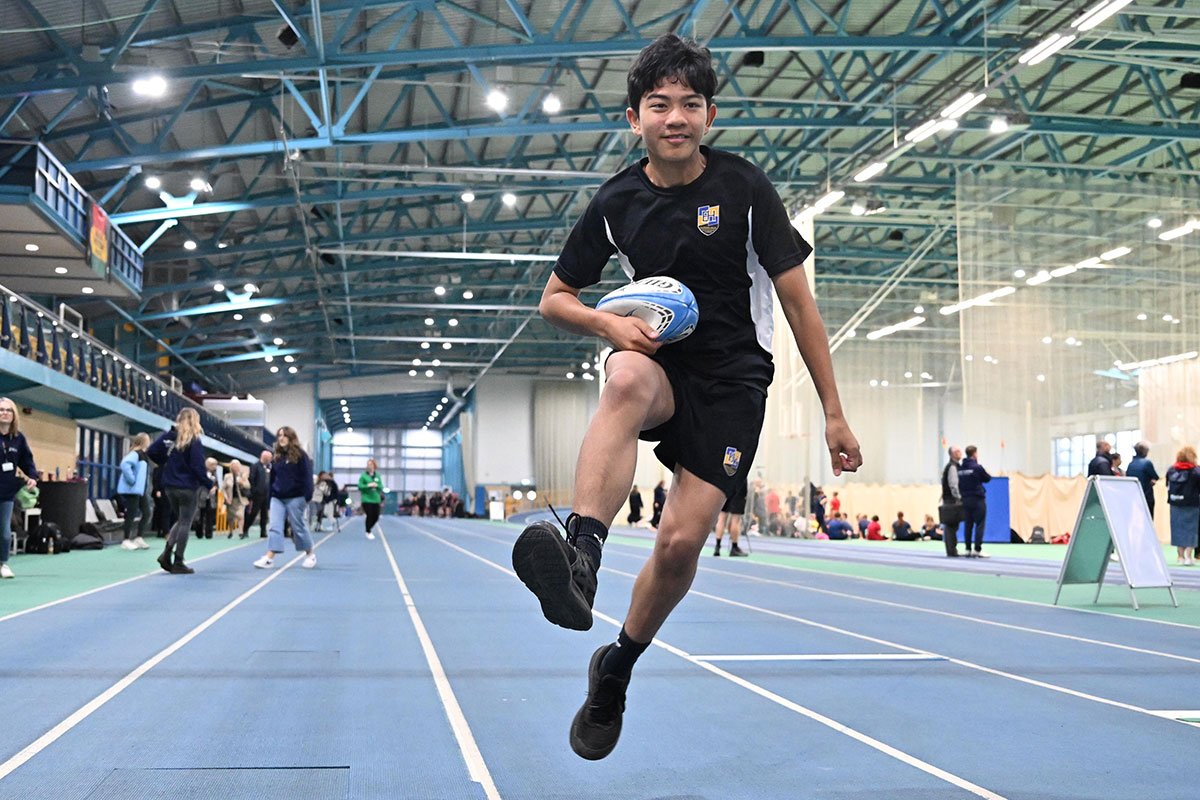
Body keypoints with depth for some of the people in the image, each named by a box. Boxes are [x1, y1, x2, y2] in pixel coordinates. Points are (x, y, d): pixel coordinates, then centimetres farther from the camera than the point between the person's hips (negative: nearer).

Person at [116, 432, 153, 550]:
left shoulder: (143, 455, 13)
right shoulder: (135, 454, -16)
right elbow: (124, 464, -33)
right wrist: (132, 480, -26)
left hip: (141, 489, 10)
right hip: (132, 489, -10)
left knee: (147, 513, 8)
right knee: (131, 514, -4)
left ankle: (139, 538, 14)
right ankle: (126, 541, 4)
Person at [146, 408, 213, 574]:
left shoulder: (168, 436, 4)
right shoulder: (194, 441, -14)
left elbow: (151, 451, 1)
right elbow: (198, 466, -17)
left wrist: (165, 462, 14)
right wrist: (209, 484, -7)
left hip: (170, 487, 6)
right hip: (188, 488, -6)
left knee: (180, 520, 20)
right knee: (185, 523, 3)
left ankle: (166, 553, 4)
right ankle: (178, 563, 5)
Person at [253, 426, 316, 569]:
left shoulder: (300, 456, -3)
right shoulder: (277, 458, 13)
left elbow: (307, 477, -8)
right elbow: (272, 478, 18)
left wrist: (308, 497, -15)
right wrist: (270, 497, 15)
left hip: (295, 498, -5)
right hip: (277, 498, 5)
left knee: (298, 527, 2)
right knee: (274, 527, -5)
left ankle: (310, 554, 20)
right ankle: (269, 558, -12)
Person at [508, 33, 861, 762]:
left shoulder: (744, 188, -6)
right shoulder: (616, 203, 0)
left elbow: (798, 300, -3)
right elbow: (555, 299, 11)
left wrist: (835, 414, -4)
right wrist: (609, 322, -13)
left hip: (733, 380, -1)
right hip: (659, 364, 1)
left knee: (681, 542, -12)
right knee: (627, 378, -38)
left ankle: (615, 670, 16)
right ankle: (580, 559, -55)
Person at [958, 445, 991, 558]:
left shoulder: (960, 468, 5)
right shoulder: (977, 467, -12)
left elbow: (958, 483, 7)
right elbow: (988, 478, 0)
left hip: (965, 499, 6)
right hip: (978, 499, -6)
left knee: (968, 524, 9)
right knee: (980, 524, -3)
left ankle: (968, 549, 9)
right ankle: (978, 550, -7)